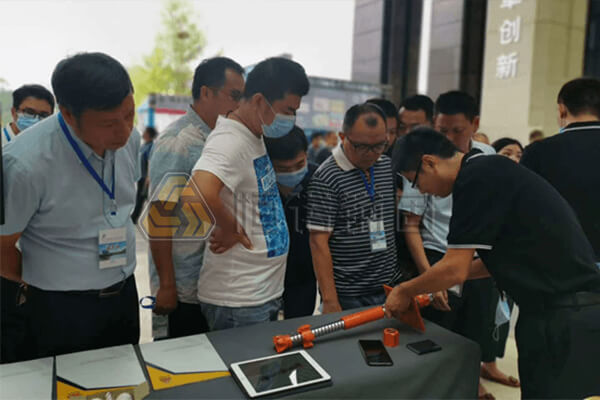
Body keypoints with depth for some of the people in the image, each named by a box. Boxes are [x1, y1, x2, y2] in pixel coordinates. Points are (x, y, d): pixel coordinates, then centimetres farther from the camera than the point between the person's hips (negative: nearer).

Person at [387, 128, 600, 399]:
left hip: (564, 319, -9)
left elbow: (454, 270, -17)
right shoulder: (489, 170, 12)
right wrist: (434, 283, 18)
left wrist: (405, 291, 0)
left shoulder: (475, 179, -18)